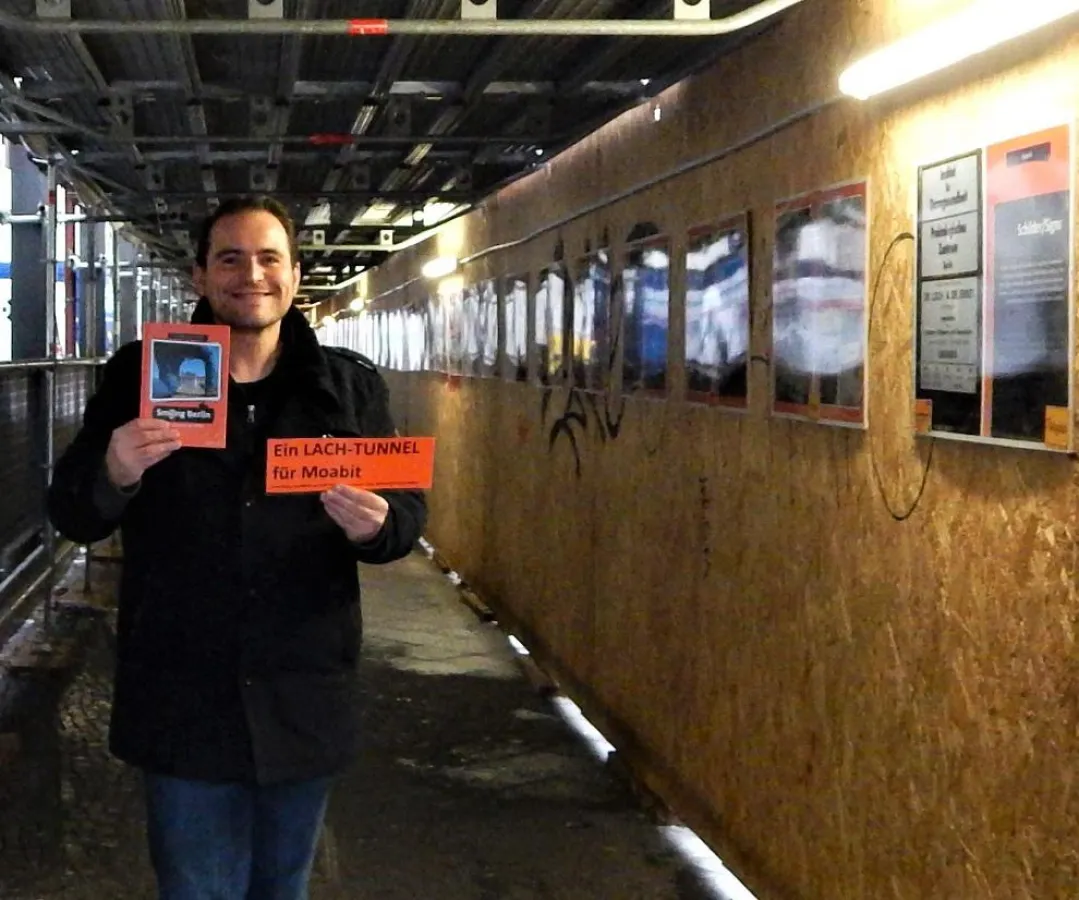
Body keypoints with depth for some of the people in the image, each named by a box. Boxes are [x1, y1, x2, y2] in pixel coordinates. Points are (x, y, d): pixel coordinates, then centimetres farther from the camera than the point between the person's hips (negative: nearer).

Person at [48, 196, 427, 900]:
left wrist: (375, 525, -20)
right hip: (183, 702, -1)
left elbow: (409, 512, 4)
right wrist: (114, 475, -23)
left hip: (305, 701, 2)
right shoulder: (141, 376, -1)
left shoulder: (350, 386, 2)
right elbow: (72, 518, 0)